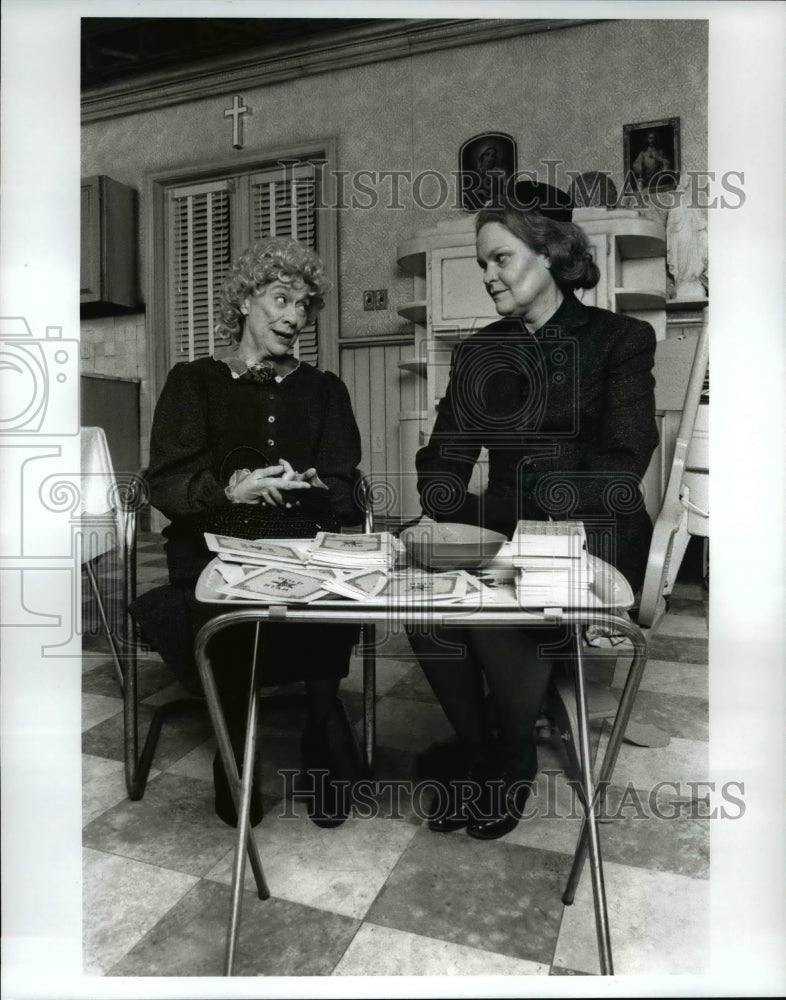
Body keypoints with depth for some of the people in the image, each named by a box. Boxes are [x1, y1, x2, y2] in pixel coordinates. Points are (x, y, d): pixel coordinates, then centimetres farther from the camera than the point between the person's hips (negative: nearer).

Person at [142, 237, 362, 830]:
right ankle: (234, 754, -9)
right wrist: (230, 489, -21)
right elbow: (165, 482, -1)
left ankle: (318, 746, -10)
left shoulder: (324, 390, 18)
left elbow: (345, 488, 6)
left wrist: (302, 485, -18)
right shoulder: (195, 381, 12)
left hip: (303, 545, 1)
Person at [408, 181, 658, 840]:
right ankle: (476, 749, 1)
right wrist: (457, 518, -15)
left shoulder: (621, 339, 2)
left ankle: (513, 761, 0)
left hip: (591, 538, -3)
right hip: (502, 536, 4)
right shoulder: (479, 351, 15)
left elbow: (622, 465, -10)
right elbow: (443, 457, 6)